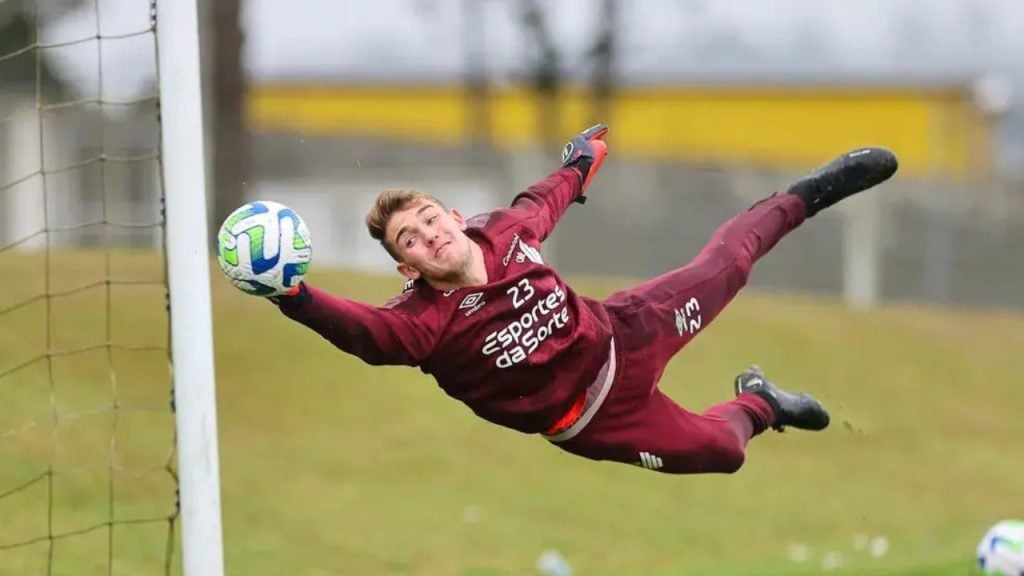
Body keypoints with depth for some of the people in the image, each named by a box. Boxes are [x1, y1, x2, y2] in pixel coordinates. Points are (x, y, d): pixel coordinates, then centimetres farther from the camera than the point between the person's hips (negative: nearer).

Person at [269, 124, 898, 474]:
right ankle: (758, 405, 38)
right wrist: (296, 298, -70)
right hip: (595, 420, -3)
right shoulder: (427, 320, -32)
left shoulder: (503, 233, -18)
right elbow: (362, 329, -52)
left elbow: (539, 204, 5)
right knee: (720, 449, 1)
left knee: (724, 265, 12)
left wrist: (578, 167, 25)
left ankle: (808, 195, 41)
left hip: (621, 336, 3)